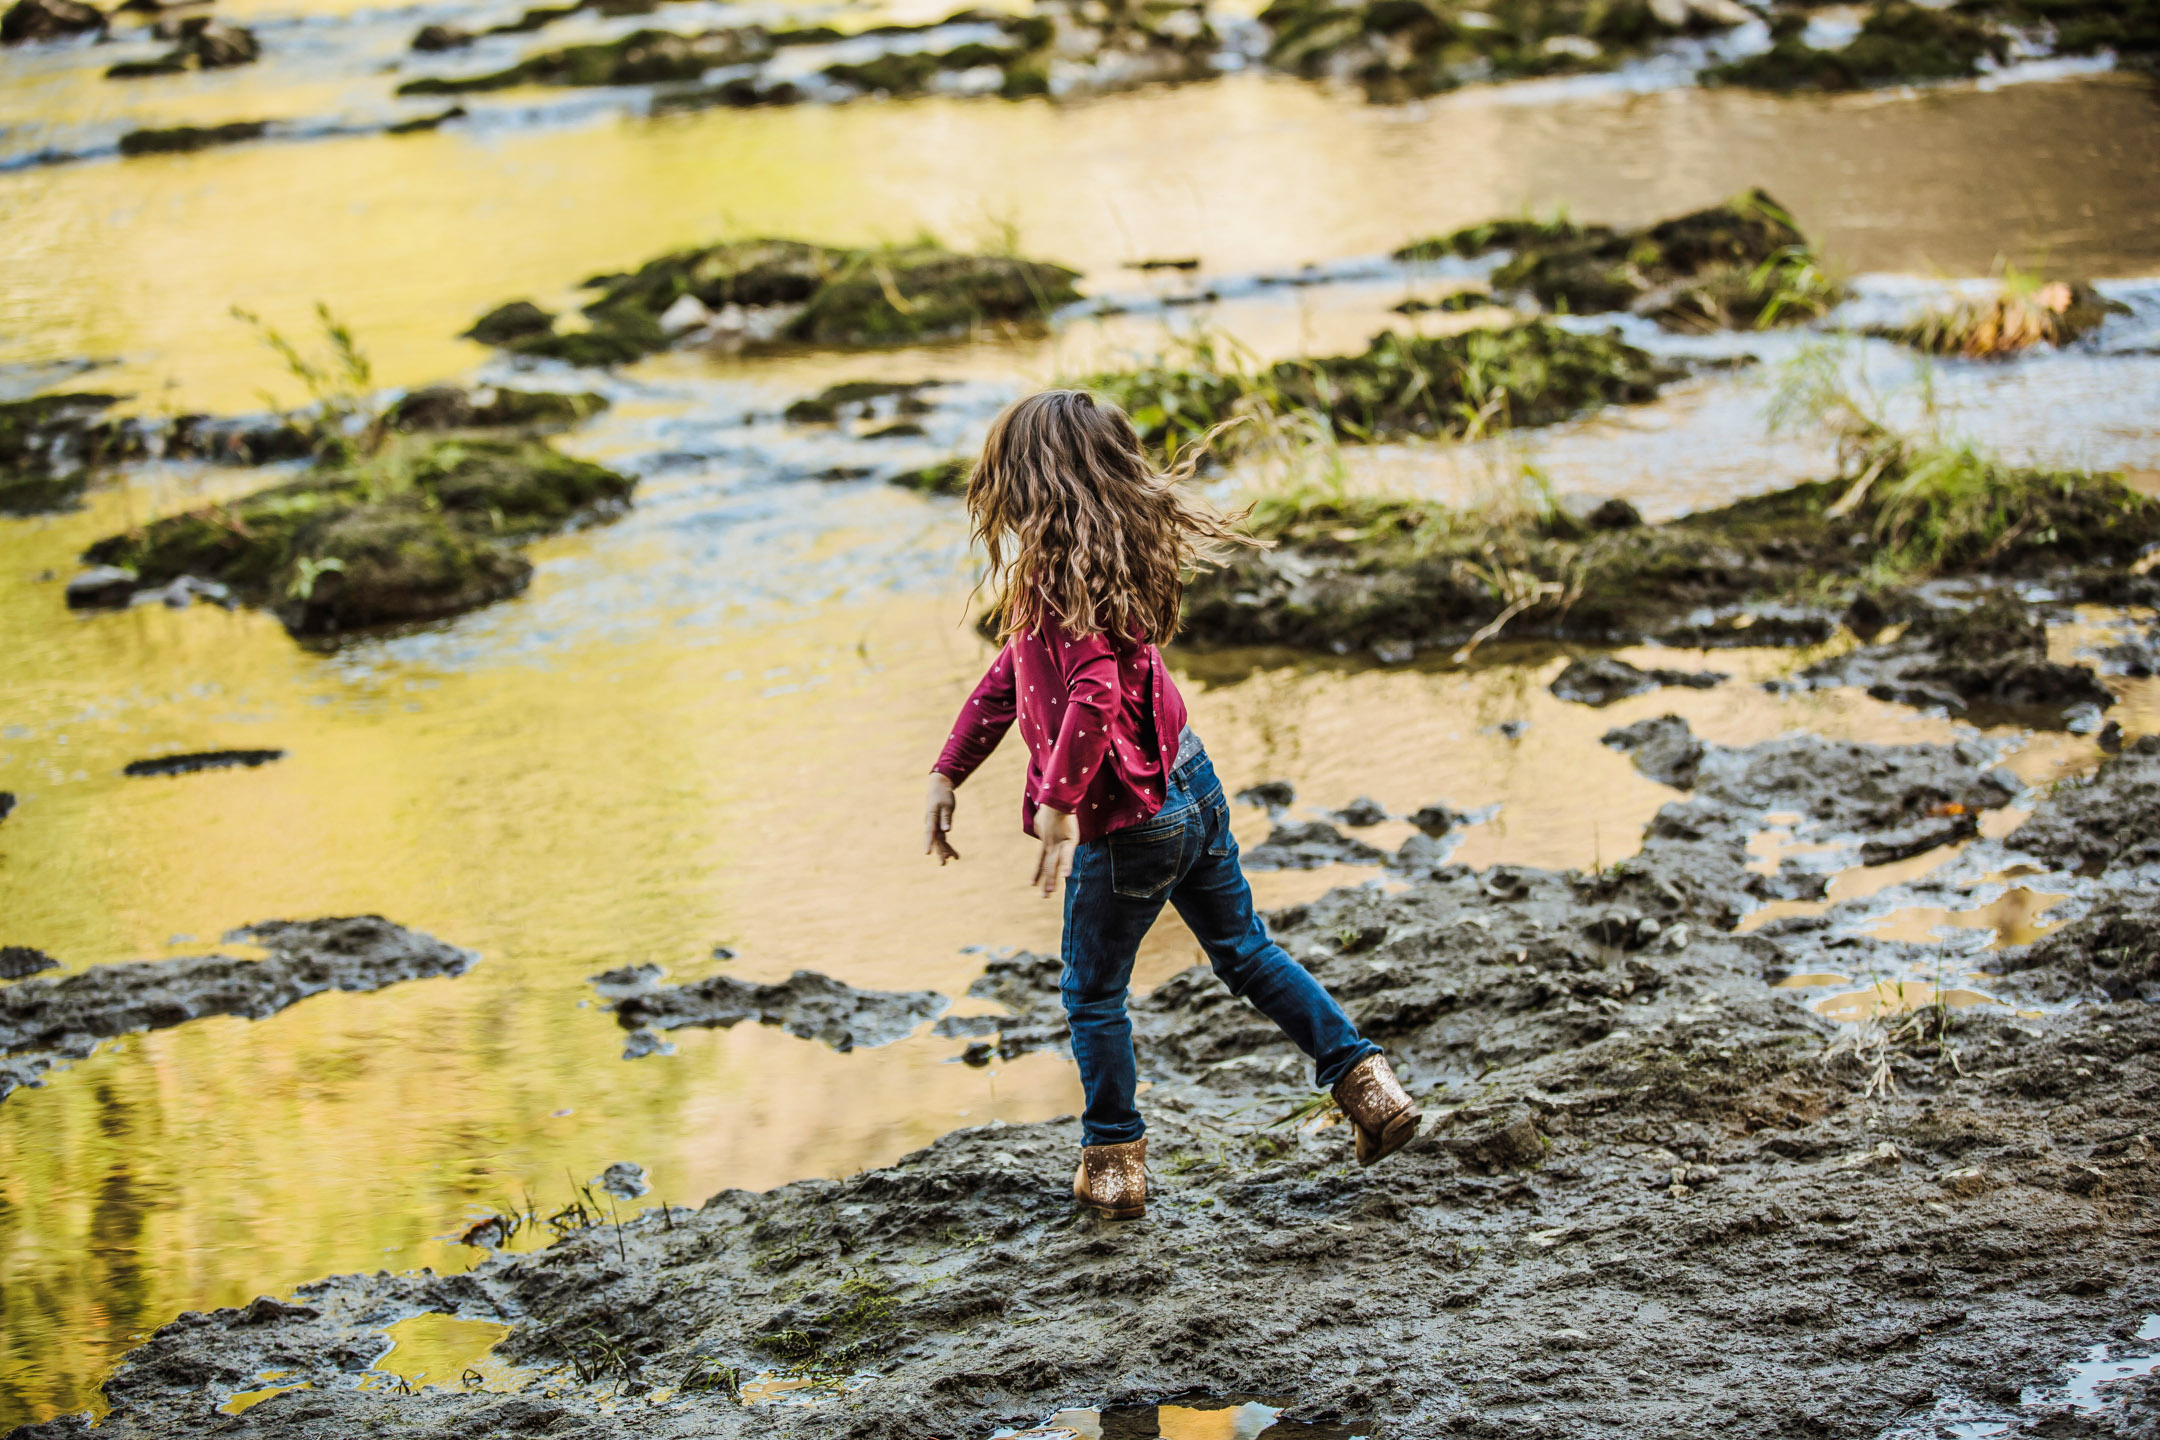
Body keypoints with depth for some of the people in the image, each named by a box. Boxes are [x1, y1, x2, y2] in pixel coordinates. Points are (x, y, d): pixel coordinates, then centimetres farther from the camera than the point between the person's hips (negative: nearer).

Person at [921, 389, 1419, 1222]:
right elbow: (1010, 675, 16)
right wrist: (947, 776, 21)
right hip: (1193, 788, 9)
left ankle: (1113, 1164, 22)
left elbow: (1094, 692, -32)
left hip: (1127, 822, -9)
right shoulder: (1098, 557, 9)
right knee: (1245, 952, 22)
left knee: (1092, 996, 11)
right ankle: (1366, 1083, 20)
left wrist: (1058, 802, -26)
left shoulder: (1057, 575, -21)